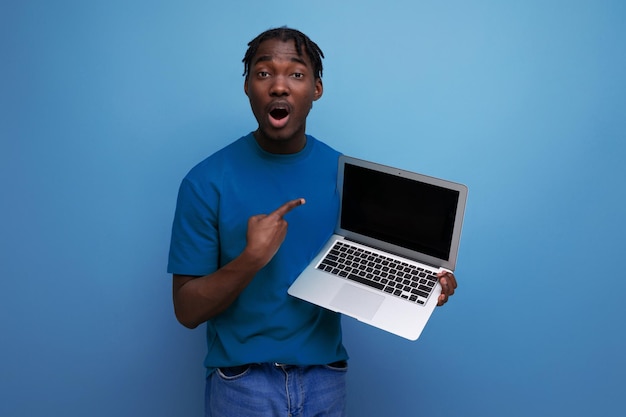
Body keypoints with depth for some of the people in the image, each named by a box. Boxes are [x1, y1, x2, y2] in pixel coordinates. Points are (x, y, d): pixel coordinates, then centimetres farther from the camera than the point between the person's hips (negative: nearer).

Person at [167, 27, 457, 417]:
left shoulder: (344, 174, -4)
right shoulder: (207, 181, -12)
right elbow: (187, 309, -10)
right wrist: (252, 258, -25)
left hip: (325, 378, 3)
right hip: (242, 381, -3)